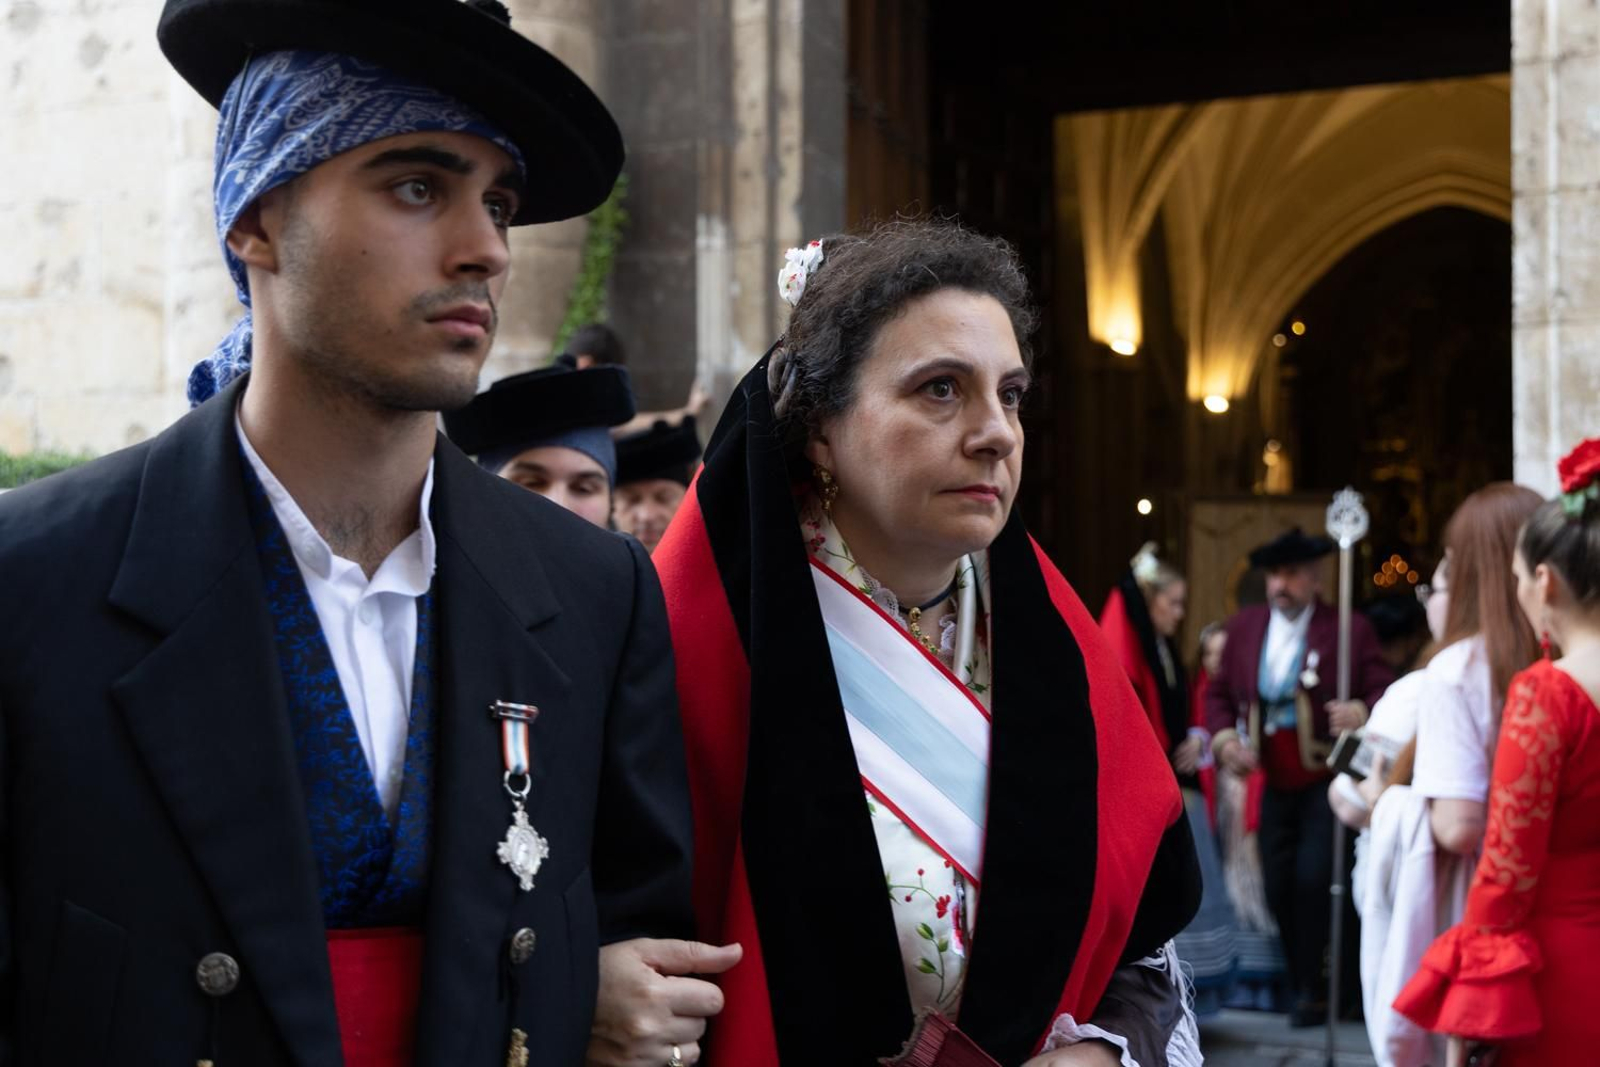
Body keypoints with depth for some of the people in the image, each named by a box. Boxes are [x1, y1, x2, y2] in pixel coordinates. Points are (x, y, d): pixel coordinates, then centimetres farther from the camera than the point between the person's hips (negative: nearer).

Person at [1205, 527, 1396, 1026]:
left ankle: (1312, 989, 2)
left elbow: (1385, 690, -10)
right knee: (1279, 887, 7)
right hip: (1273, 780, 5)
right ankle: (1305, 986, 24)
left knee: (1314, 878, -15)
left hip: (1326, 777, -5)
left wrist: (1363, 711, -31)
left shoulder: (1349, 629, -8)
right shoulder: (1243, 627, 6)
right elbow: (1219, 692, 13)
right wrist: (1223, 736, -5)